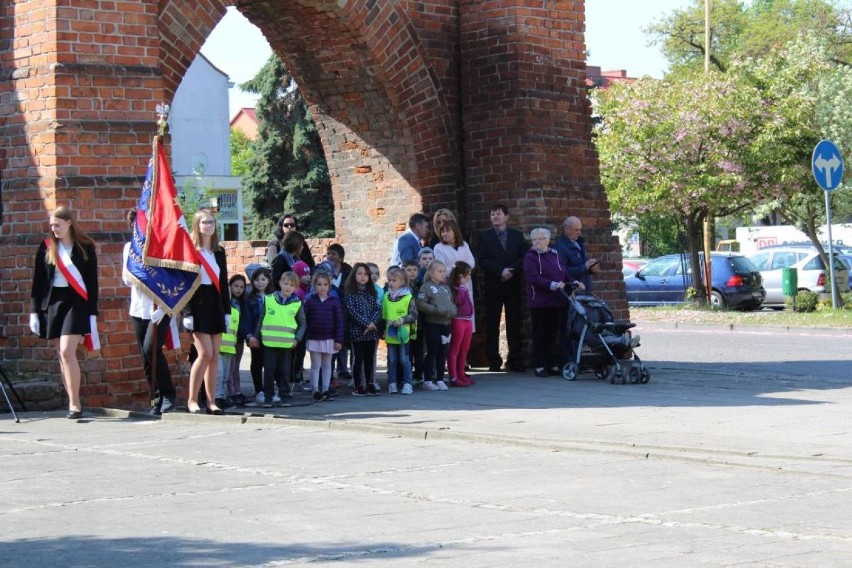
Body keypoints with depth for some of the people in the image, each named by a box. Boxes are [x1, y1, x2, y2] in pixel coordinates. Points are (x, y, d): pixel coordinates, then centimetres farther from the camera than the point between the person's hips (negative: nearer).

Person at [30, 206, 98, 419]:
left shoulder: (85, 248, 0)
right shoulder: (46, 247, 7)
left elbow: (92, 282, 2)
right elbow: (37, 280, 8)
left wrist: (92, 313, -2)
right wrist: (34, 311, 4)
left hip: (76, 303, -3)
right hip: (51, 303, 3)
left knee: (67, 352, -16)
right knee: (63, 356, 5)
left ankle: (75, 404, -12)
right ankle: (73, 403, 10)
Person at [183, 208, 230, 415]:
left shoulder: (219, 252, 14)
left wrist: (227, 310, 10)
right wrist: (187, 313, -14)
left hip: (216, 306, 6)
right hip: (198, 307, -6)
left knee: (215, 356, 5)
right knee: (205, 353, -13)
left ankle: (211, 401, 9)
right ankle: (192, 400, -3)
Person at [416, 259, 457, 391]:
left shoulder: (446, 288, 16)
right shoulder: (426, 287, -5)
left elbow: (452, 303, 21)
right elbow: (421, 304, -14)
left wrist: (453, 311, -1)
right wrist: (437, 310, -19)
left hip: (446, 324, 6)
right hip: (432, 324, -6)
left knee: (443, 353, 9)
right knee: (432, 353, -2)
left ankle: (440, 379, 17)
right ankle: (427, 381, 4)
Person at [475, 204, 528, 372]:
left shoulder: (517, 236, 12)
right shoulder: (484, 237, 7)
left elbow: (524, 257, 3)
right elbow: (482, 260, -4)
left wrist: (511, 271, -12)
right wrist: (501, 271, -15)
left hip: (513, 285, 1)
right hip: (493, 287, -1)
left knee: (514, 324, 0)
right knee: (492, 325, -2)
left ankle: (515, 361, 4)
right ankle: (493, 361, 2)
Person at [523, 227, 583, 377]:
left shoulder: (555, 255, 14)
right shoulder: (531, 257, -4)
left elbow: (565, 274, 14)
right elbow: (534, 278, -16)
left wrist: (575, 283, -4)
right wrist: (553, 285, -23)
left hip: (556, 302, 5)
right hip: (539, 302, -5)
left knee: (553, 334, 7)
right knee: (540, 334, 0)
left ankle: (551, 365, 13)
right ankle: (539, 366, 4)